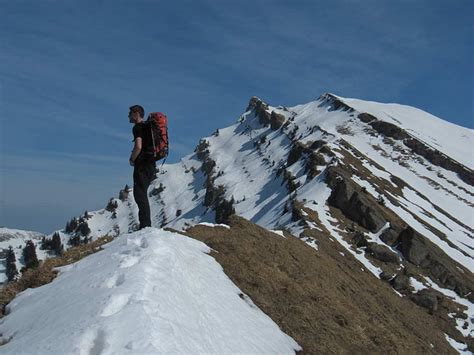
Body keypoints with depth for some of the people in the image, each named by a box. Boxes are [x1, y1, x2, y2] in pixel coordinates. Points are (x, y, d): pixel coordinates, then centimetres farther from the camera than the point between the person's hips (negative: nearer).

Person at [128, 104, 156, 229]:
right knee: (142, 195, 13)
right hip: (151, 164, 9)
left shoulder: (138, 127, -9)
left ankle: (145, 226, -10)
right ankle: (146, 226, 13)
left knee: (140, 195, -7)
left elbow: (138, 146, -22)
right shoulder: (148, 127, 19)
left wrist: (132, 159, -7)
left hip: (142, 165, -9)